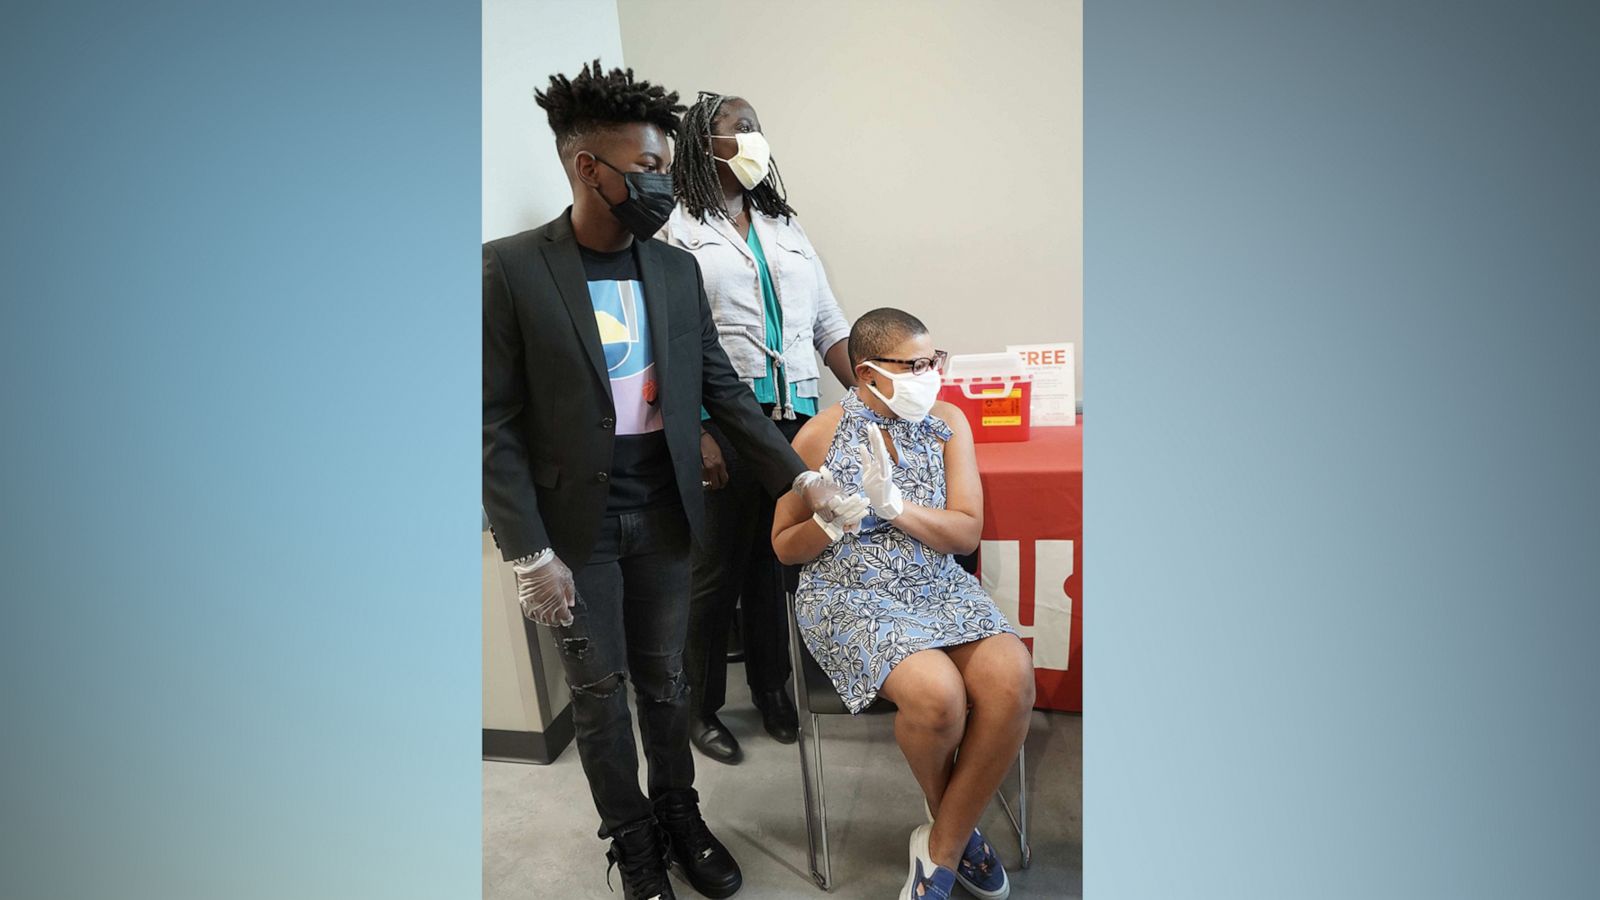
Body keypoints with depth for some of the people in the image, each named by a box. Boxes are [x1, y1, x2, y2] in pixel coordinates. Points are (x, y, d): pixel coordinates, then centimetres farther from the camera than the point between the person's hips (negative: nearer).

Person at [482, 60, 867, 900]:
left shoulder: (677, 268, 3)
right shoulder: (509, 267, -11)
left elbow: (723, 389, 5)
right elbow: (495, 424, -10)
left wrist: (805, 478, -1)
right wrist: (529, 554, -12)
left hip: (664, 513, 4)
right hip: (577, 523, -3)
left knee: (663, 676, 17)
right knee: (598, 690, 12)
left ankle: (679, 816, 38)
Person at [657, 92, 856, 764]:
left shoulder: (785, 226, 17)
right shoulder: (679, 232, -1)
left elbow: (829, 324, 15)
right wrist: (700, 436, -15)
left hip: (796, 421, 5)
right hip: (726, 427, -5)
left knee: (775, 562, 14)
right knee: (717, 571, 6)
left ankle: (771, 689, 34)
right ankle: (703, 707, 26)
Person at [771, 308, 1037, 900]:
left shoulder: (948, 423, 4)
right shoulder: (820, 436, -5)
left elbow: (966, 533, -1)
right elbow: (785, 547, 2)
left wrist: (895, 505, -18)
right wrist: (834, 520, -19)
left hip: (939, 586, 4)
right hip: (849, 594, -3)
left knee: (1012, 679, -25)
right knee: (936, 693, -30)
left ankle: (941, 848, -2)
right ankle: (956, 825, 7)